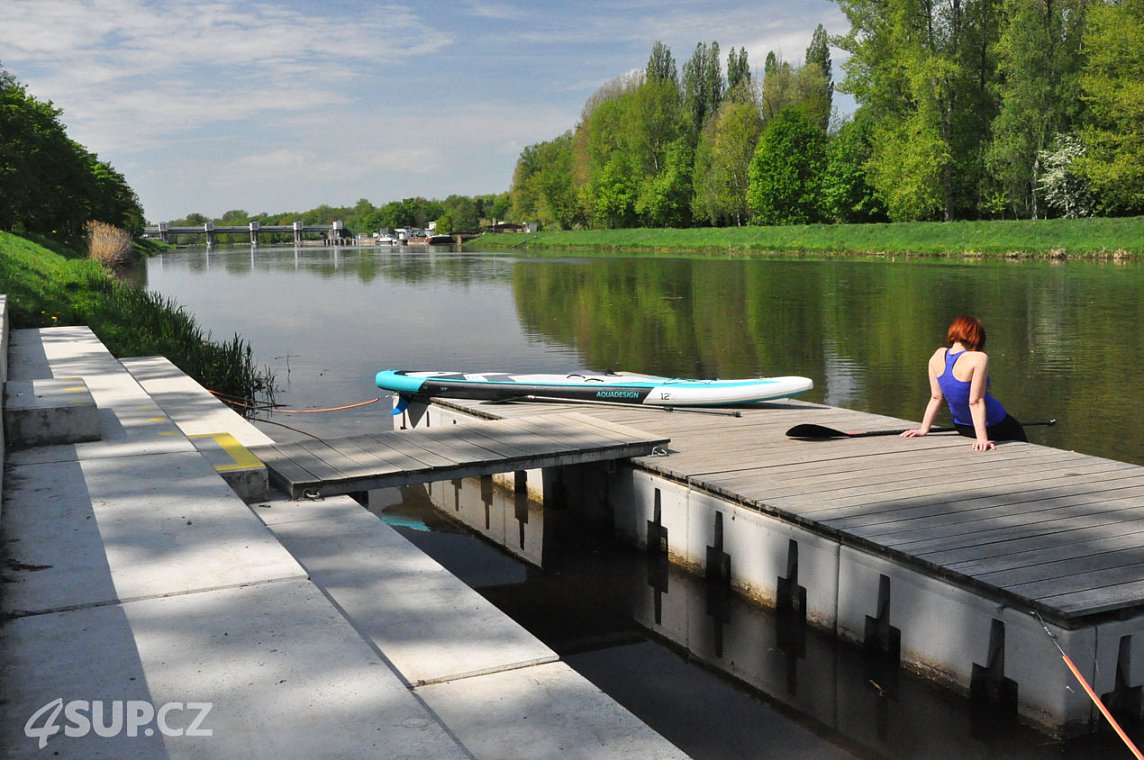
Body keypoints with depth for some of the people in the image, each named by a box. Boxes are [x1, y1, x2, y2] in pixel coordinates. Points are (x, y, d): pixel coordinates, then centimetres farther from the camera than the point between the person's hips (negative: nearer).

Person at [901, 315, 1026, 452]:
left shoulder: (937, 356, -6)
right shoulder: (978, 358, -24)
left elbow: (936, 397, -2)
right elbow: (975, 401, -27)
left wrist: (923, 429, 6)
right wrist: (982, 439, -27)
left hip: (962, 427, 7)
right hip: (993, 428, -7)